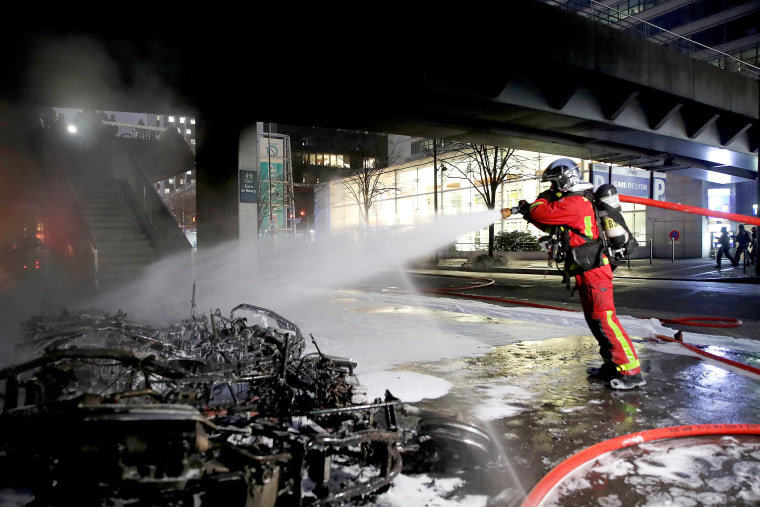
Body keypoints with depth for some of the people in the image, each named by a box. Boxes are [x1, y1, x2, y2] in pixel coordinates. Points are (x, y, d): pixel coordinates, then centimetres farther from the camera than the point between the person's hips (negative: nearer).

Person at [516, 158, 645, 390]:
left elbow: (543, 214, -21)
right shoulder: (577, 201, 19)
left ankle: (631, 371, -7)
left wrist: (541, 200, 1)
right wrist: (530, 212, 14)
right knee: (595, 319, 14)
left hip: (593, 271, -11)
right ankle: (613, 365, 23)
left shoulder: (575, 203, -16)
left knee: (604, 319, -11)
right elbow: (552, 225, 25)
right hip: (589, 270, 11)